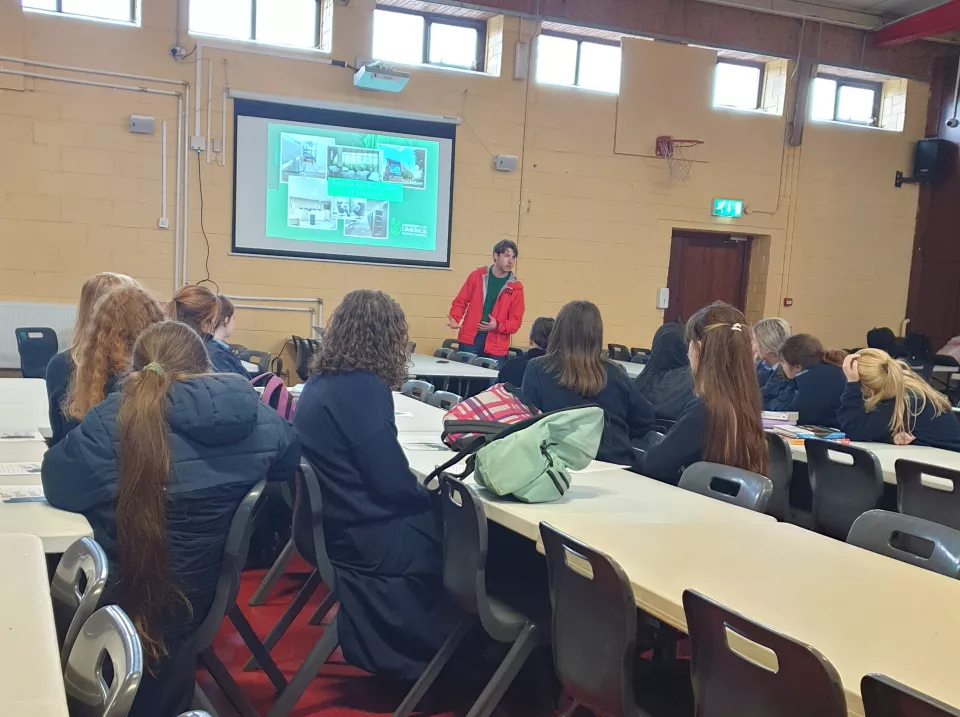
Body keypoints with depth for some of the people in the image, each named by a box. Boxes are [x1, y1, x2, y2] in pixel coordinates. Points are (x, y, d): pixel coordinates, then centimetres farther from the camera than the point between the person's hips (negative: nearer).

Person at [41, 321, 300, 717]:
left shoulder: (115, 421, -22)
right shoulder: (260, 419, -8)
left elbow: (57, 485, -11)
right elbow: (288, 462, 12)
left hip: (129, 598, -4)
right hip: (198, 595, 5)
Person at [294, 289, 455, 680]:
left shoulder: (319, 382, 6)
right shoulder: (364, 389, -22)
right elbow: (392, 484, -21)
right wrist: (429, 495, -3)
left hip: (332, 522, 9)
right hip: (366, 537, -9)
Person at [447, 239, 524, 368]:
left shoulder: (516, 287, 3)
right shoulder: (477, 275, 5)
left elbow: (516, 322, 2)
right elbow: (461, 302, 10)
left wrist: (497, 326, -16)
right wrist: (455, 319, -10)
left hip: (496, 348, 0)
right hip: (470, 341, 0)